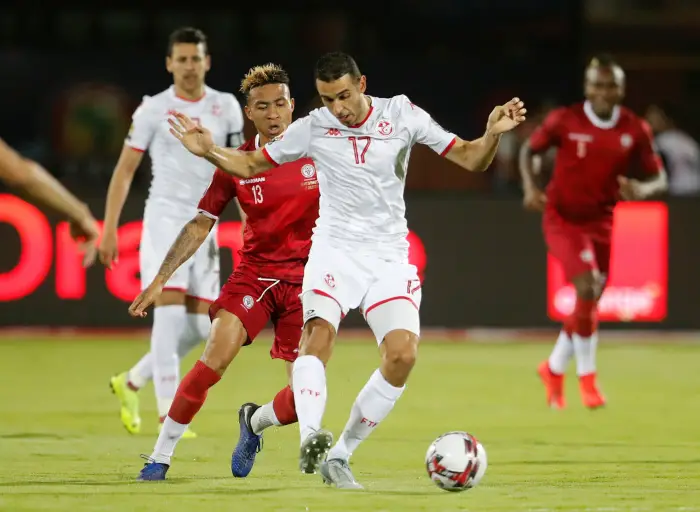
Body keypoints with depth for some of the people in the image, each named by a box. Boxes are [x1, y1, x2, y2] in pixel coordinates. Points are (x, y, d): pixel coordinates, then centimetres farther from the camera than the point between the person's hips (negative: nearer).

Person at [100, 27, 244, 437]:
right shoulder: (154, 109, -1)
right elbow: (125, 168, 2)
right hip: (164, 218, -4)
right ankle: (169, 415, -16)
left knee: (199, 326, 3)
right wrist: (109, 229, -4)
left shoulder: (226, 108, 6)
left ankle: (132, 383, 23)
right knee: (170, 313, -16)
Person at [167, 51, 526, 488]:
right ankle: (310, 438, -46)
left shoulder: (402, 115, -3)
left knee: (403, 354, -16)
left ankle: (340, 456, -3)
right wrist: (208, 150, -8)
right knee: (319, 330, -30)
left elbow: (471, 159, -1)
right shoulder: (312, 128, -3)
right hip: (335, 250, -1)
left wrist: (493, 134, -21)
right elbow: (249, 165, 9)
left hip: (389, 256, 1)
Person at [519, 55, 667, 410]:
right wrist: (530, 187, -14)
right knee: (587, 289, -21)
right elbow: (530, 149, 3)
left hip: (601, 222, 4)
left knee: (589, 302, 10)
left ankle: (554, 369, 35)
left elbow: (658, 178, 0)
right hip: (562, 218, -4)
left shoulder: (635, 130, -6)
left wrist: (643, 189, -23)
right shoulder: (564, 121, -12)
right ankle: (586, 378, -5)